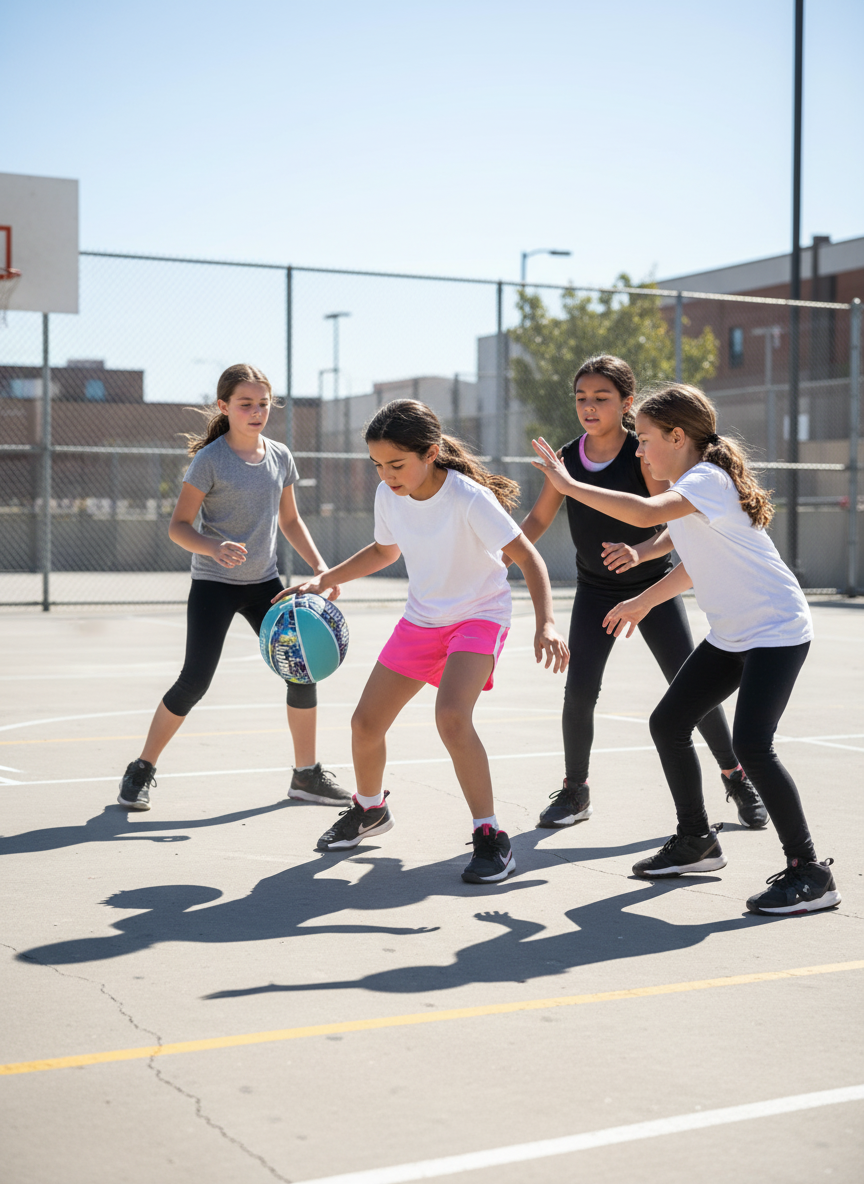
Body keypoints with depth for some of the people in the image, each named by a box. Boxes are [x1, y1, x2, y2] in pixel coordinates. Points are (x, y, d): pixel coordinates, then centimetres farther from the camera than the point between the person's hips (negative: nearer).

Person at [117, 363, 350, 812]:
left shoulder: (279, 456, 4)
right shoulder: (210, 460, -12)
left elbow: (290, 520, 16)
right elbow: (178, 526, -12)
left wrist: (319, 566, 5)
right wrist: (215, 549, -30)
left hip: (264, 581, 5)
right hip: (214, 584, -5)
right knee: (195, 680, -10)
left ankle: (306, 775, 13)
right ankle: (141, 770, 8)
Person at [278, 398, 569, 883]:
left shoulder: (469, 498, -27)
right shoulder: (389, 496, -8)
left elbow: (527, 556, -24)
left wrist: (547, 623, -38)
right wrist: (324, 579, 5)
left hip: (479, 616, -6)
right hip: (420, 619, 6)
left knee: (451, 717, -30)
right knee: (366, 722, 7)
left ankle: (492, 839, -17)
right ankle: (370, 808, 38)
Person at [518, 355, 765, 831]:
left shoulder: (643, 454, -16)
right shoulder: (566, 459, -5)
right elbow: (537, 521, 6)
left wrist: (641, 552, -41)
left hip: (653, 585, -2)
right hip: (595, 591, 2)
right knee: (579, 692, -12)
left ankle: (736, 778, 19)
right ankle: (575, 791, 7)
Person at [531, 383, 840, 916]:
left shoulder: (708, 479, -20)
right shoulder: (687, 488, 9)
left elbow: (644, 513, -39)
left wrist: (568, 484, -31)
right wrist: (644, 601, 28)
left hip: (777, 631, -10)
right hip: (730, 634, 10)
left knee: (752, 745, -21)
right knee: (668, 723, 9)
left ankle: (809, 872, -10)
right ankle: (697, 841, 26)